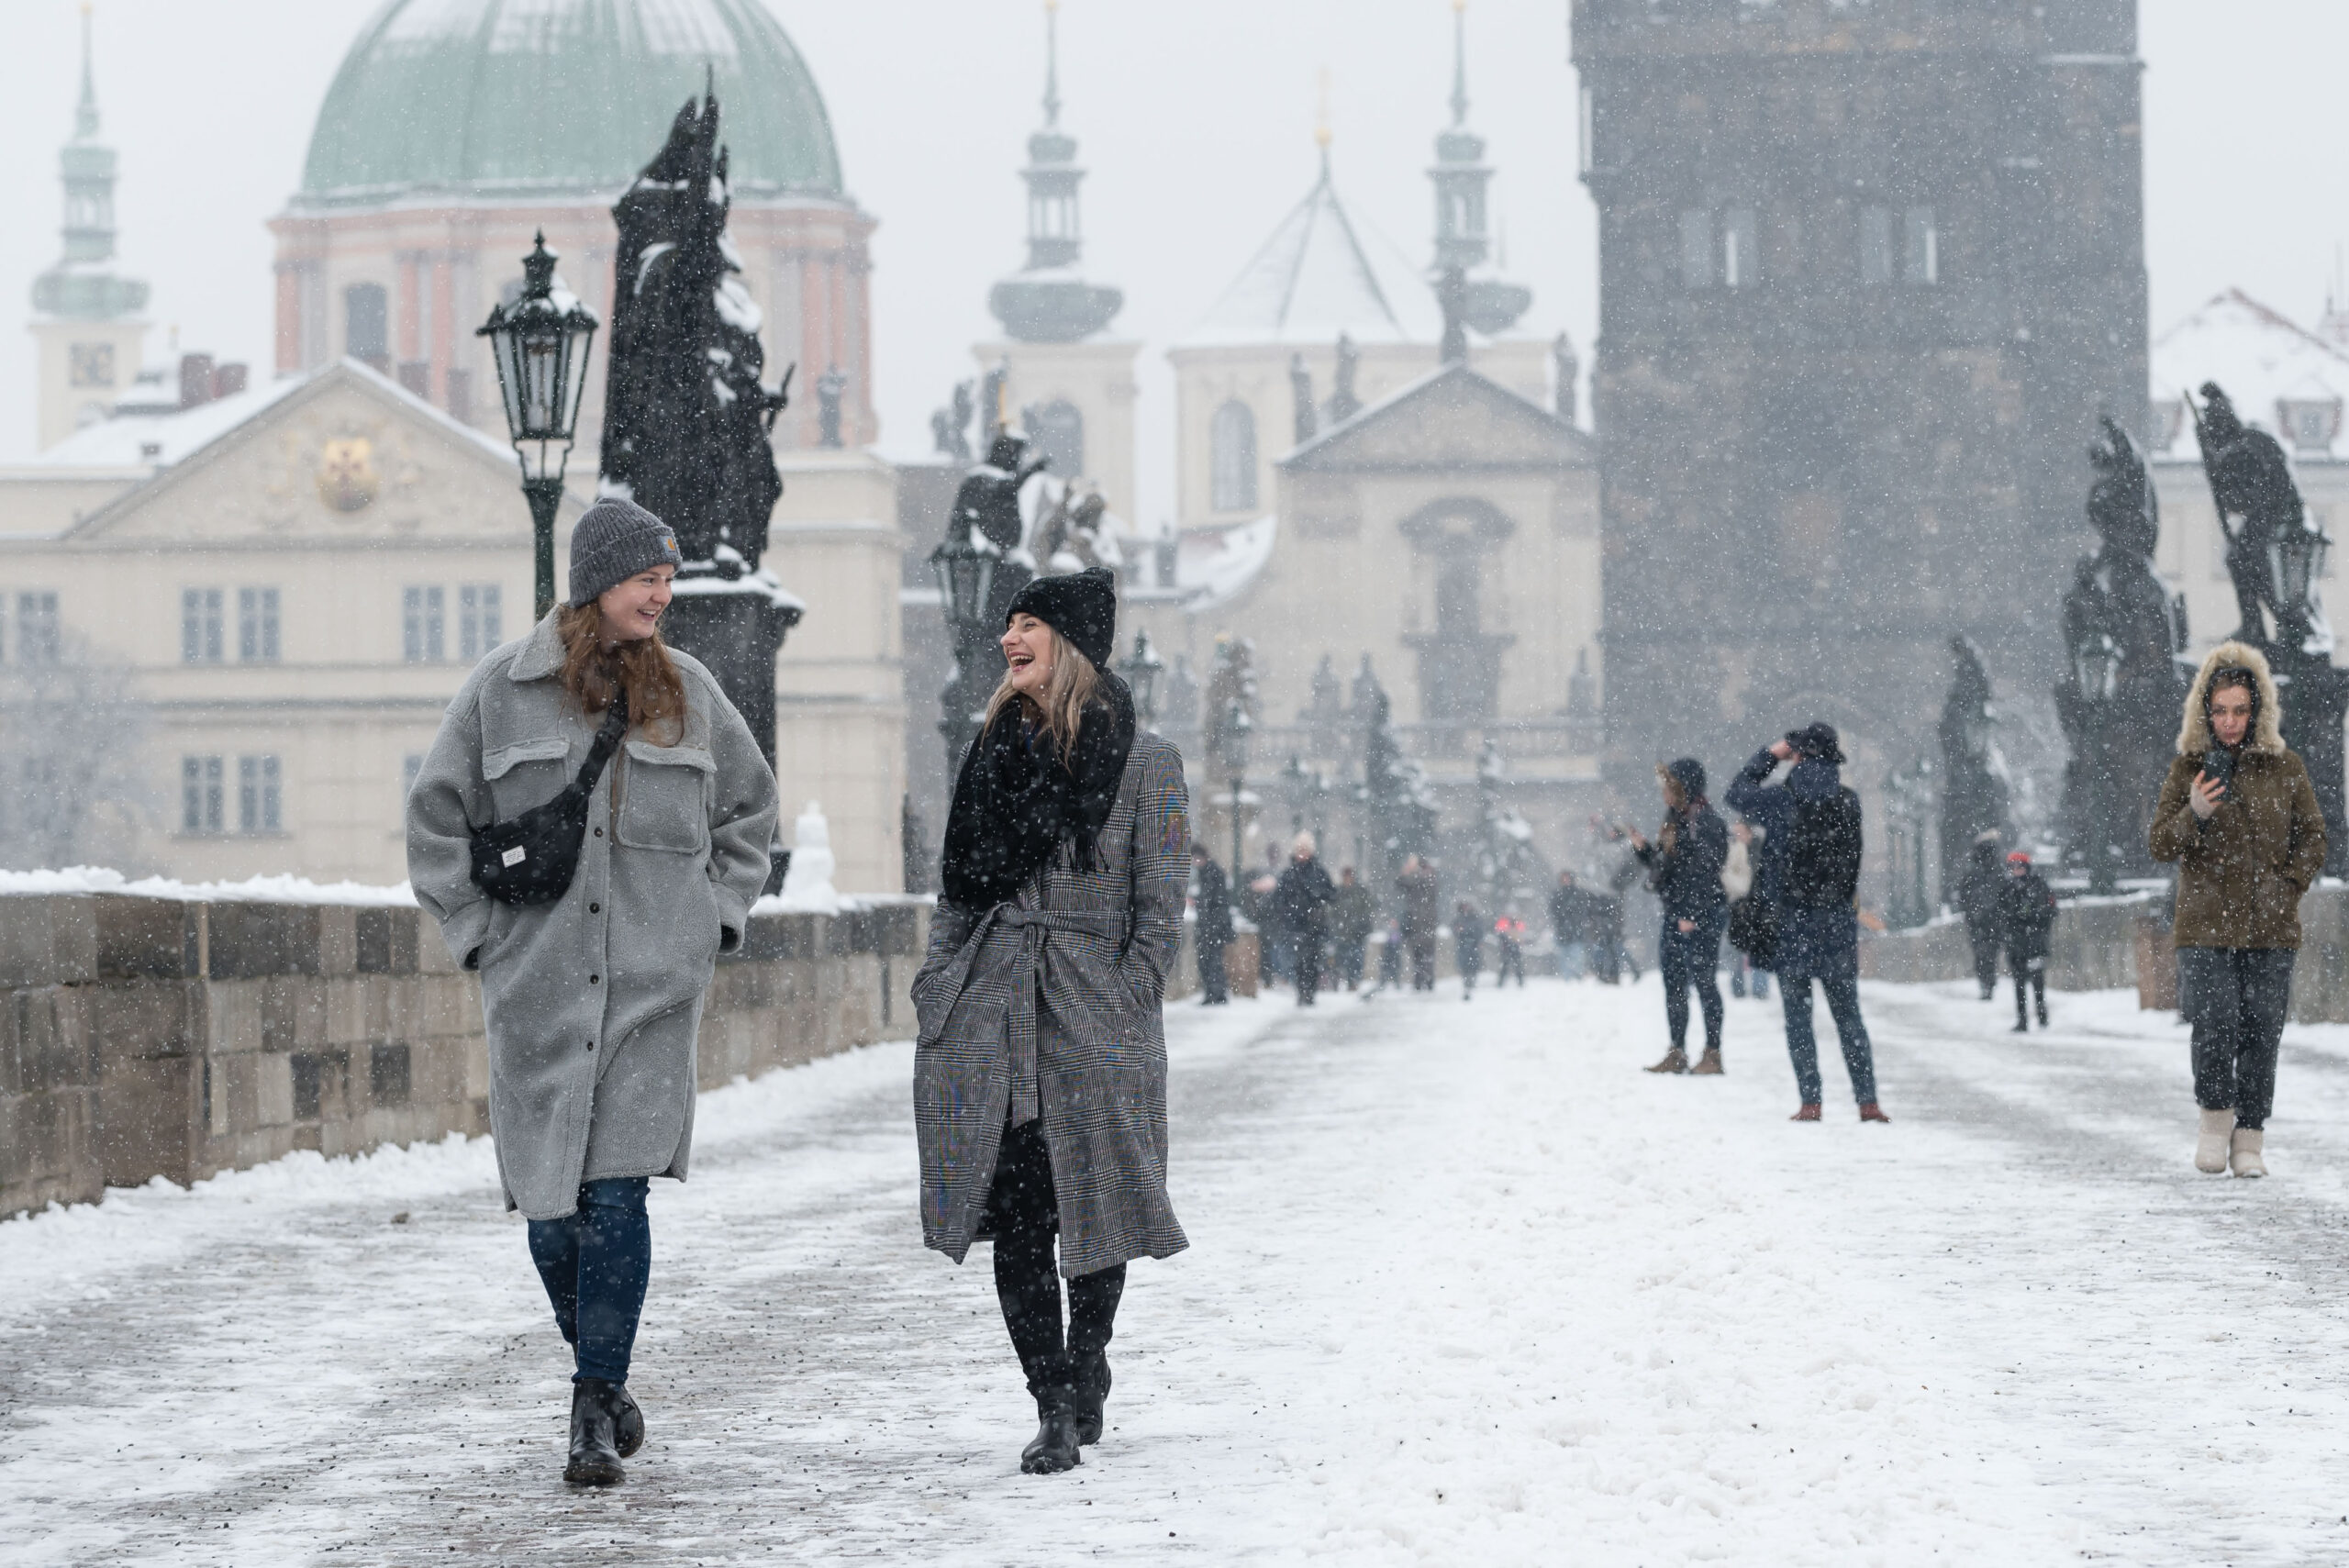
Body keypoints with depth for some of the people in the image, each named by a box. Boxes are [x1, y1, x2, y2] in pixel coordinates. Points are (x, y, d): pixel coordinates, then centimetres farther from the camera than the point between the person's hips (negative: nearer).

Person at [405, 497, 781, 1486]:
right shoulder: (504, 690, 2)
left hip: (653, 989, 0)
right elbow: (438, 819, 9)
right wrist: (479, 934, 3)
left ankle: (596, 1410, -6)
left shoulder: (687, 691, 9)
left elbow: (748, 809, 23)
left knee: (616, 1197, -10)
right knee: (551, 1208, 2)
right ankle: (604, 1371, 25)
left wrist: (716, 916, 12)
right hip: (538, 988, 0)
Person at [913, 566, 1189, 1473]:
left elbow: (1158, 914, -2)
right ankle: (1055, 1408, 0)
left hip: (1093, 1015, -3)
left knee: (1096, 1202, 3)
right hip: (989, 1010, 3)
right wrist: (936, 992, 7)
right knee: (1016, 1214, -3)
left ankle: (1086, 1362, 26)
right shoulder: (995, 753, 14)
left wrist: (1125, 1018, -10)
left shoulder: (1145, 762, 1)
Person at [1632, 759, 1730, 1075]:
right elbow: (1663, 866, 22)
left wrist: (1692, 915, -21)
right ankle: (1677, 1053, 17)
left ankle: (1713, 1053, -3)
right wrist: (1642, 848, 6)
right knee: (1673, 983, 11)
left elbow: (1705, 871, -18)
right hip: (1675, 915, 10)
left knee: (1702, 980, -7)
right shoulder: (1676, 819, 16)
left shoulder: (1704, 821, -13)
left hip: (1701, 917, -10)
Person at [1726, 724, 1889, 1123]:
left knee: (1798, 1015, 4)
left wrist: (1770, 754, 15)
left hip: (1792, 921, -3)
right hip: (1840, 918, 3)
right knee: (1849, 1015, 8)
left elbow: (1738, 793, 8)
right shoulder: (1849, 802, -2)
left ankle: (1810, 1102, -1)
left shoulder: (1780, 800, -11)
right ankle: (1868, 1101, 2)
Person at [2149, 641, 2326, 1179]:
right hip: (2205, 922, -1)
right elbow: (2160, 843, 2)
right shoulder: (2188, 768, 4)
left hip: (2270, 928, 1)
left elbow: (2311, 836, 12)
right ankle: (2215, 1116, 11)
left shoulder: (2285, 769, 6)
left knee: (2262, 1031, -2)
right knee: (2214, 1025, -11)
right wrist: (2194, 815, -17)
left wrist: (2289, 888, -1)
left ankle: (2250, 1136, 8)